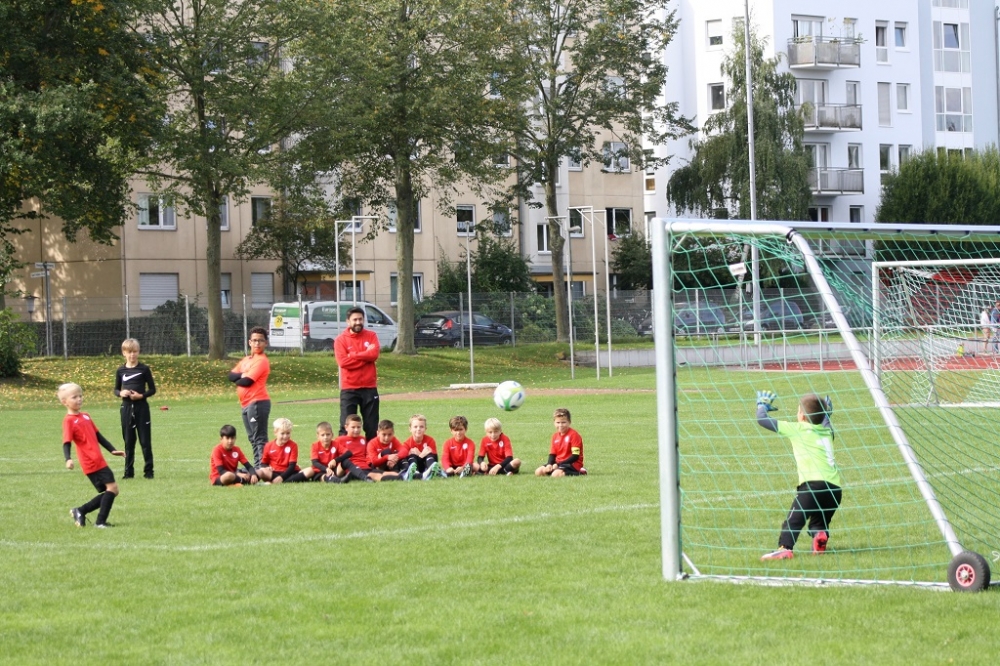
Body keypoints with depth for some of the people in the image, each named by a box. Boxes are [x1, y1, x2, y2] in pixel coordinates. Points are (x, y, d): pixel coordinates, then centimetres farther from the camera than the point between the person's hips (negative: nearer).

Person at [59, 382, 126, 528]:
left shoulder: (85, 416, 17)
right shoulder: (69, 420, -8)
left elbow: (98, 435, 24)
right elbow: (67, 443, -16)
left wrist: (112, 450, 24)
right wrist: (68, 459, -31)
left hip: (98, 460, 9)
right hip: (90, 463, -9)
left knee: (110, 491, 11)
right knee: (112, 487, -13)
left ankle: (80, 511, 19)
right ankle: (100, 521, -7)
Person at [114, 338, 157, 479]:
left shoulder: (144, 369, -2)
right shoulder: (121, 370, 5)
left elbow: (152, 389, 2)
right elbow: (116, 389, 14)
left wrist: (141, 395, -15)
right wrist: (121, 393, -8)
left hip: (141, 407, -2)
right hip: (126, 408, 2)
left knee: (145, 441, 0)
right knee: (128, 441, 7)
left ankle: (148, 471, 6)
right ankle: (129, 471, 13)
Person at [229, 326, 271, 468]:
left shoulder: (261, 361, -10)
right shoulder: (246, 360, 18)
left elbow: (247, 381, -16)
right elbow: (231, 375, 12)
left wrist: (238, 380, 5)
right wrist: (242, 375, -8)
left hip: (257, 403, -10)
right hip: (246, 403, 10)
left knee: (259, 438, -13)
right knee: (253, 438, 15)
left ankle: (262, 466, -17)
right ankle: (257, 466, 21)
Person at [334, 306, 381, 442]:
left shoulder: (371, 336, 6)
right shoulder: (341, 340, -1)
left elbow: (374, 354, -11)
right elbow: (343, 362, -14)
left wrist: (353, 355, -11)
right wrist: (365, 356, -10)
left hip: (369, 388, 2)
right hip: (349, 389, -2)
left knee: (372, 427, 7)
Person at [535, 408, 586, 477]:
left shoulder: (574, 435, -13)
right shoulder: (555, 436, 10)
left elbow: (575, 456, -17)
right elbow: (552, 454, 11)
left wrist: (558, 464, -21)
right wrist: (549, 464, -13)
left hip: (572, 465, -7)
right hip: (558, 463, 7)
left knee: (556, 474, -35)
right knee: (538, 472, -7)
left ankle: (578, 473, -12)